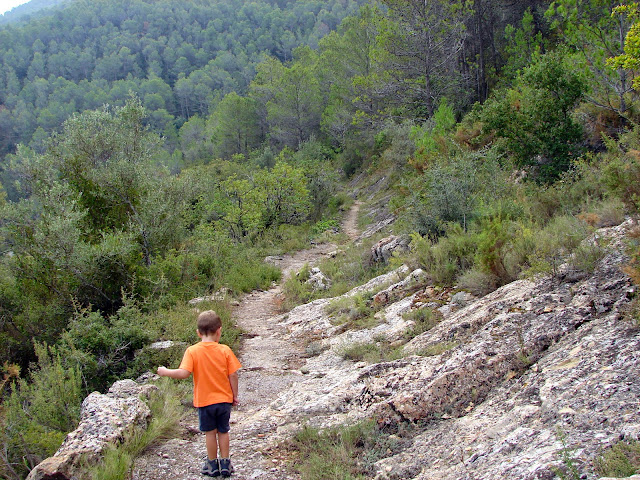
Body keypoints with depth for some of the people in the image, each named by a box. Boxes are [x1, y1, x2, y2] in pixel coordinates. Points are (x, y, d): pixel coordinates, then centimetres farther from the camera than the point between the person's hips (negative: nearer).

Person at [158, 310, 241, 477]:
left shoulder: (192, 351, -12)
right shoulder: (225, 350, -7)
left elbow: (184, 373, -21)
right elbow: (233, 375, -7)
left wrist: (166, 372, -5)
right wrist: (235, 395, 6)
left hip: (204, 401, -1)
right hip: (224, 400, 1)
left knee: (210, 433, 13)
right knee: (223, 431, 16)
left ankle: (212, 464, 23)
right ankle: (225, 464, 22)